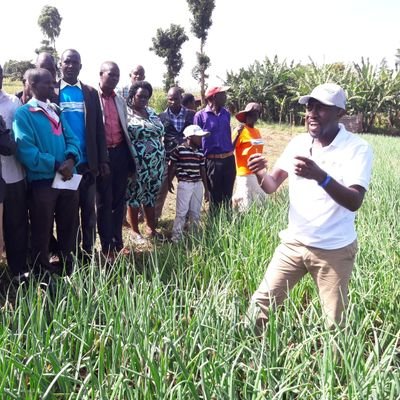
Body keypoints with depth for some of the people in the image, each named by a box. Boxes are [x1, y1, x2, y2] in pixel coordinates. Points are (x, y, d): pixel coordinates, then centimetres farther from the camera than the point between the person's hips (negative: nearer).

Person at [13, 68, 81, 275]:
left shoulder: (56, 111, 14)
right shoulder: (23, 114, -6)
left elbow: (71, 138, 8)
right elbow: (25, 150, -16)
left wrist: (71, 159, -13)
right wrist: (55, 165, -20)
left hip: (67, 177, 6)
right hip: (42, 180, -6)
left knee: (69, 226, 15)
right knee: (42, 230, 8)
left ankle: (68, 264, 32)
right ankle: (42, 270, 24)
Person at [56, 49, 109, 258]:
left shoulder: (91, 93, 8)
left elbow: (99, 129, 6)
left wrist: (103, 160, 1)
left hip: (87, 162, 2)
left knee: (89, 211, 8)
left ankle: (88, 253, 20)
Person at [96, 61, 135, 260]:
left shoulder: (120, 100, 14)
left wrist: (130, 156, 13)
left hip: (120, 153, 6)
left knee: (119, 200, 12)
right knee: (104, 202, 4)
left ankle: (118, 243, 24)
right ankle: (107, 247, 13)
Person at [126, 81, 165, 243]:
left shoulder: (151, 112, 13)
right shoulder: (126, 113, -7)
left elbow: (160, 135, 17)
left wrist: (162, 159, 14)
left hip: (155, 163, 6)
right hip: (136, 163, -6)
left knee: (151, 195, 13)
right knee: (134, 196, 3)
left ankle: (151, 228, 24)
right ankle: (135, 231, 15)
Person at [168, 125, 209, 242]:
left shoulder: (200, 152, 7)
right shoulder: (179, 150, -9)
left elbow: (202, 170, 13)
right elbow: (172, 167, 0)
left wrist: (206, 189, 14)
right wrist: (169, 182, 2)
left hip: (198, 184, 5)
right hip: (184, 184, -5)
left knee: (195, 213, 11)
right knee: (182, 212, -4)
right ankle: (176, 237, 3)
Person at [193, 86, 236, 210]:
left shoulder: (226, 113, 8)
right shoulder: (200, 115, -7)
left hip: (229, 159, 4)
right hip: (212, 161, -4)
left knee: (228, 196, 12)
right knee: (215, 197, 7)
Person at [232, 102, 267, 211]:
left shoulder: (257, 131, 12)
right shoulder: (240, 130, -10)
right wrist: (238, 134, -27)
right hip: (246, 173, -8)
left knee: (262, 200, 15)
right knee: (245, 204, -5)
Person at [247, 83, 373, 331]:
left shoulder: (357, 148, -13)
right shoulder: (298, 143, 2)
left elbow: (354, 202, -24)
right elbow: (272, 186, 1)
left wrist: (321, 176, -40)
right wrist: (259, 173, -22)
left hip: (334, 250, -4)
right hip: (294, 242, 4)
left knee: (335, 323, 9)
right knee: (261, 301, 6)